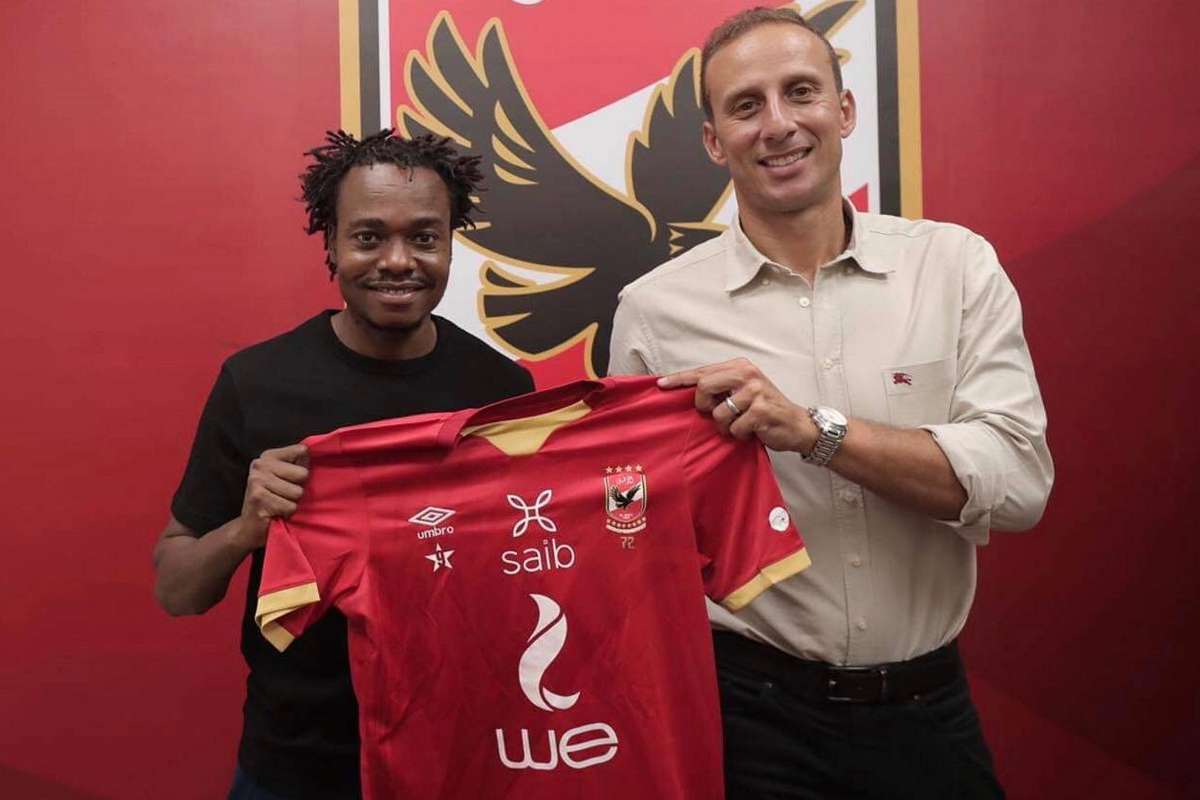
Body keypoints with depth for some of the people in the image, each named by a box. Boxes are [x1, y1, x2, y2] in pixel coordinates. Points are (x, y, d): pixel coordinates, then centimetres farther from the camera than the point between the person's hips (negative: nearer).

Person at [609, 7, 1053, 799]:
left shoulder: (956, 265, -4)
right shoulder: (655, 308, -8)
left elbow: (1020, 480, -12)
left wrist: (813, 429, -23)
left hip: (928, 709, 2)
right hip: (752, 710, -1)